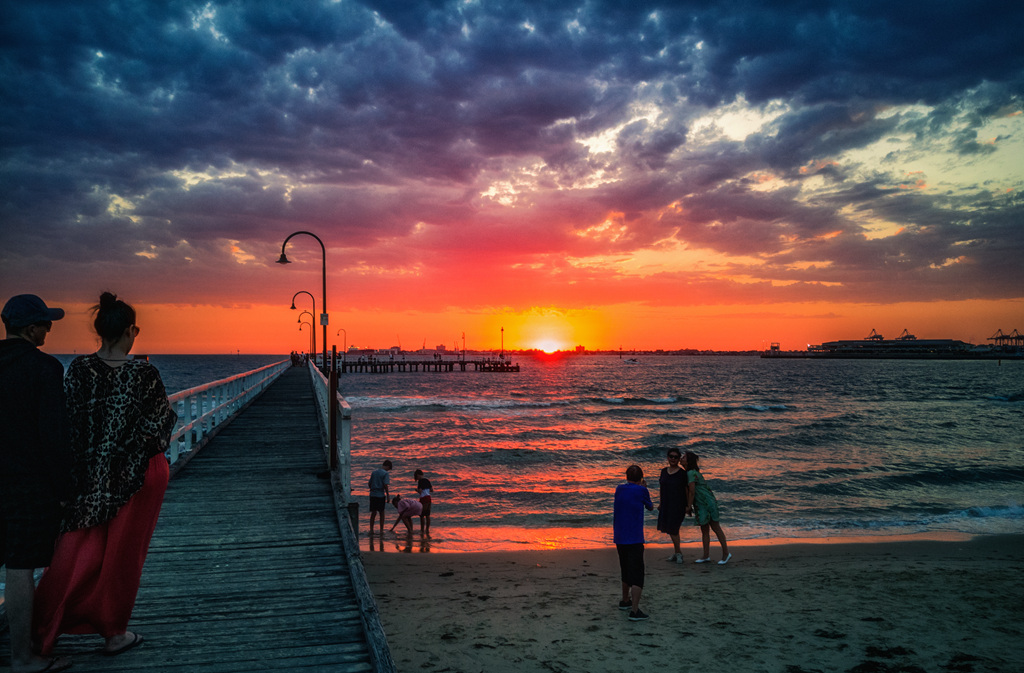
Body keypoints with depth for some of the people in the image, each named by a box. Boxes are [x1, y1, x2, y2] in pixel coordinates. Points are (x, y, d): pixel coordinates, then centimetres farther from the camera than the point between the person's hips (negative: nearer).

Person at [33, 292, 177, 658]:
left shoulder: (78, 369, -6)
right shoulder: (143, 374, -15)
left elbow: (68, 422, -2)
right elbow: (161, 423, -9)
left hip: (89, 477, 3)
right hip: (137, 475, -3)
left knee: (79, 550, 16)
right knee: (124, 552, 11)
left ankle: (44, 630, 19)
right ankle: (114, 632, 23)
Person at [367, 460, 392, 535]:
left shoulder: (374, 472, 10)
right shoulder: (385, 473, -8)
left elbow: (369, 484, 11)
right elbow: (385, 485, -15)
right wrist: (388, 496, -9)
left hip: (372, 495, 5)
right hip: (381, 495, -5)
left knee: (373, 513, 12)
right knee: (381, 513, 7)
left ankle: (371, 530, 10)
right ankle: (381, 530, 9)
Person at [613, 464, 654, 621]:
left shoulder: (619, 489, 5)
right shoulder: (641, 491, -10)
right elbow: (650, 507, 8)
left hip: (619, 539, 6)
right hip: (634, 539, -6)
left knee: (626, 571, 23)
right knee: (637, 574, -4)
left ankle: (625, 601, 39)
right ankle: (634, 611, -10)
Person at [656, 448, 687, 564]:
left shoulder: (682, 473, -10)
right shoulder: (664, 471, 5)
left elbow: (686, 490, -8)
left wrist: (688, 506, -10)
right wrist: (660, 503, 14)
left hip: (678, 505, -6)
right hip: (666, 505, 6)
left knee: (673, 529, -7)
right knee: (670, 529, 14)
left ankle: (678, 553, 10)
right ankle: (677, 552, 29)